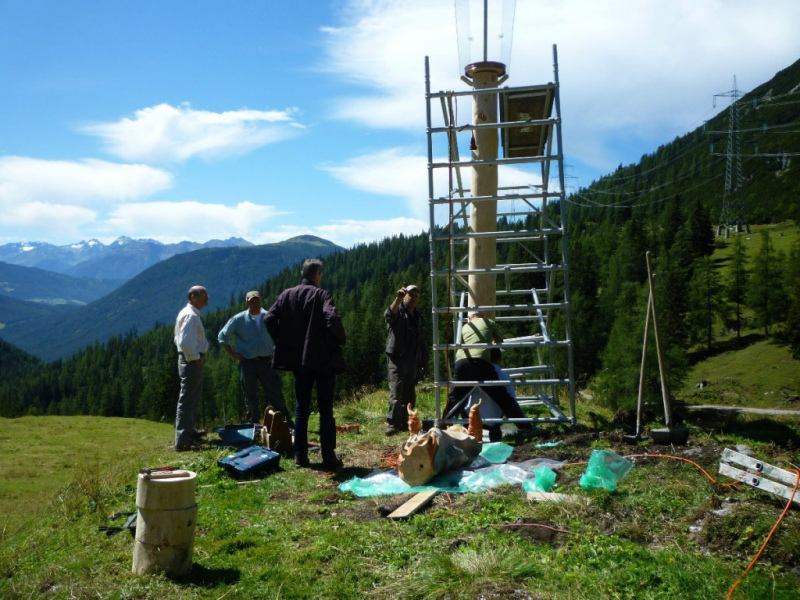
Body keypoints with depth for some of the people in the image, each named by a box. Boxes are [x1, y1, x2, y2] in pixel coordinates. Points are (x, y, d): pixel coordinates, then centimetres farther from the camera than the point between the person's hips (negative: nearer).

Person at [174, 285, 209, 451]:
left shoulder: (191, 314, 14)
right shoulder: (191, 316, -18)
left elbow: (182, 340, 21)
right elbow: (184, 342, -28)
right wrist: (195, 358, -17)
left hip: (191, 361, 11)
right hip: (192, 362, -11)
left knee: (192, 401, 22)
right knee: (187, 402, -7)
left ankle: (188, 433, 35)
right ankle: (183, 442, -4)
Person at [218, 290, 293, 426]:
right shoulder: (238, 319, 0)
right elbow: (222, 336, 7)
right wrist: (233, 354, 1)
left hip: (266, 362, 0)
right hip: (247, 363, 0)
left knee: (276, 393, 0)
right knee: (250, 396, 7)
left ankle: (288, 423, 9)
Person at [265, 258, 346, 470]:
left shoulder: (287, 295, 4)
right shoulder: (322, 295, -9)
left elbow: (268, 320, -1)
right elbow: (332, 319, -25)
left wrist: (283, 342, 10)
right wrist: (341, 340, -8)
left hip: (298, 360, 4)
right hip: (323, 359, -4)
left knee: (301, 409, 12)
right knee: (326, 409, 3)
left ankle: (300, 456, 14)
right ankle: (328, 456, 4)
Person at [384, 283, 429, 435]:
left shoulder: (418, 318, 20)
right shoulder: (398, 312, 0)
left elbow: (422, 342, 25)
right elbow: (389, 314, -27)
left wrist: (425, 361, 20)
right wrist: (398, 299, -45)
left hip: (413, 360, 6)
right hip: (397, 358, -6)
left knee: (409, 394, 8)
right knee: (396, 392, -12)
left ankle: (404, 423, 15)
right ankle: (393, 423, -11)